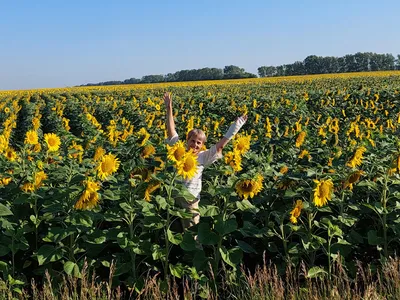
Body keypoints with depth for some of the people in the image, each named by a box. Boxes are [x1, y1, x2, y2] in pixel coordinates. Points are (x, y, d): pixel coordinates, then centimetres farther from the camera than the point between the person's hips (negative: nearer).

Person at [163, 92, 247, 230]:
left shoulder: (203, 156, -6)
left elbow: (221, 143, -7)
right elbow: (171, 131, -3)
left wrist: (237, 125, -8)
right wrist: (169, 109, -7)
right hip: (174, 195, 1)